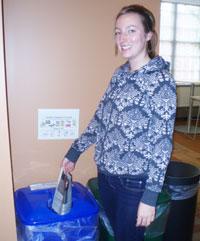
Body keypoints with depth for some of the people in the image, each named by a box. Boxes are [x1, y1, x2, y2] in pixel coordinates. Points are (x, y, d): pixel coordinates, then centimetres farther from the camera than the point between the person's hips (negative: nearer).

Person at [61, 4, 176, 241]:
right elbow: (100, 118, 12)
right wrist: (74, 152, 14)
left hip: (135, 182, -6)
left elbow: (162, 143, -17)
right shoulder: (119, 74, 4)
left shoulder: (161, 80, -15)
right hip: (106, 173, 6)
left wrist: (150, 196, -17)